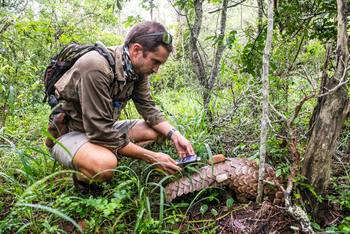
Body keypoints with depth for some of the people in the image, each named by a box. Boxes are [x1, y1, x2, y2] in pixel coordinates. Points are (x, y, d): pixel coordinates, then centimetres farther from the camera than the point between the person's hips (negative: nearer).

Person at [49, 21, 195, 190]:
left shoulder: (138, 68, -6)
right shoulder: (96, 67, -31)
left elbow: (148, 108, 1)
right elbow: (101, 132, -32)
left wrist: (175, 135, -15)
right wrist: (150, 157, -29)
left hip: (105, 128, 8)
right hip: (69, 132, -7)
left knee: (158, 131, -3)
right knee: (105, 164, -37)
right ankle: (83, 176, -3)